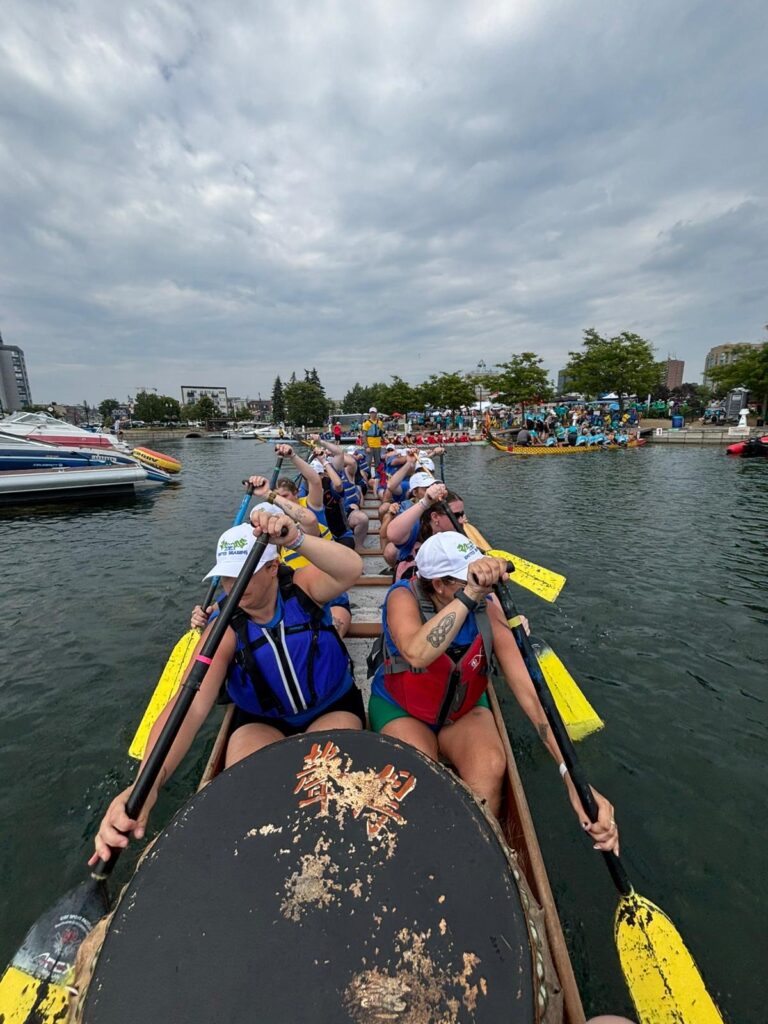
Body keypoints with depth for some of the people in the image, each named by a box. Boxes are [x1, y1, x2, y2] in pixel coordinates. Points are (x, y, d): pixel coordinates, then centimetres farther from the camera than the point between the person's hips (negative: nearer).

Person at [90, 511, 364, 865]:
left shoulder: (301, 587, -18)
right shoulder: (226, 631, -18)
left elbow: (352, 569, -40)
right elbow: (190, 706, -31)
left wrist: (296, 539, -57)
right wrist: (147, 783, -48)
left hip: (333, 709, 0)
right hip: (261, 723, 1)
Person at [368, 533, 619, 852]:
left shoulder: (488, 609, -19)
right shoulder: (404, 597, -25)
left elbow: (529, 691, -23)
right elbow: (417, 655, -48)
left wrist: (573, 776, -32)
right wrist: (469, 594, -51)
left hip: (465, 710, 2)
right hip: (401, 710, -2)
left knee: (490, 766, -28)